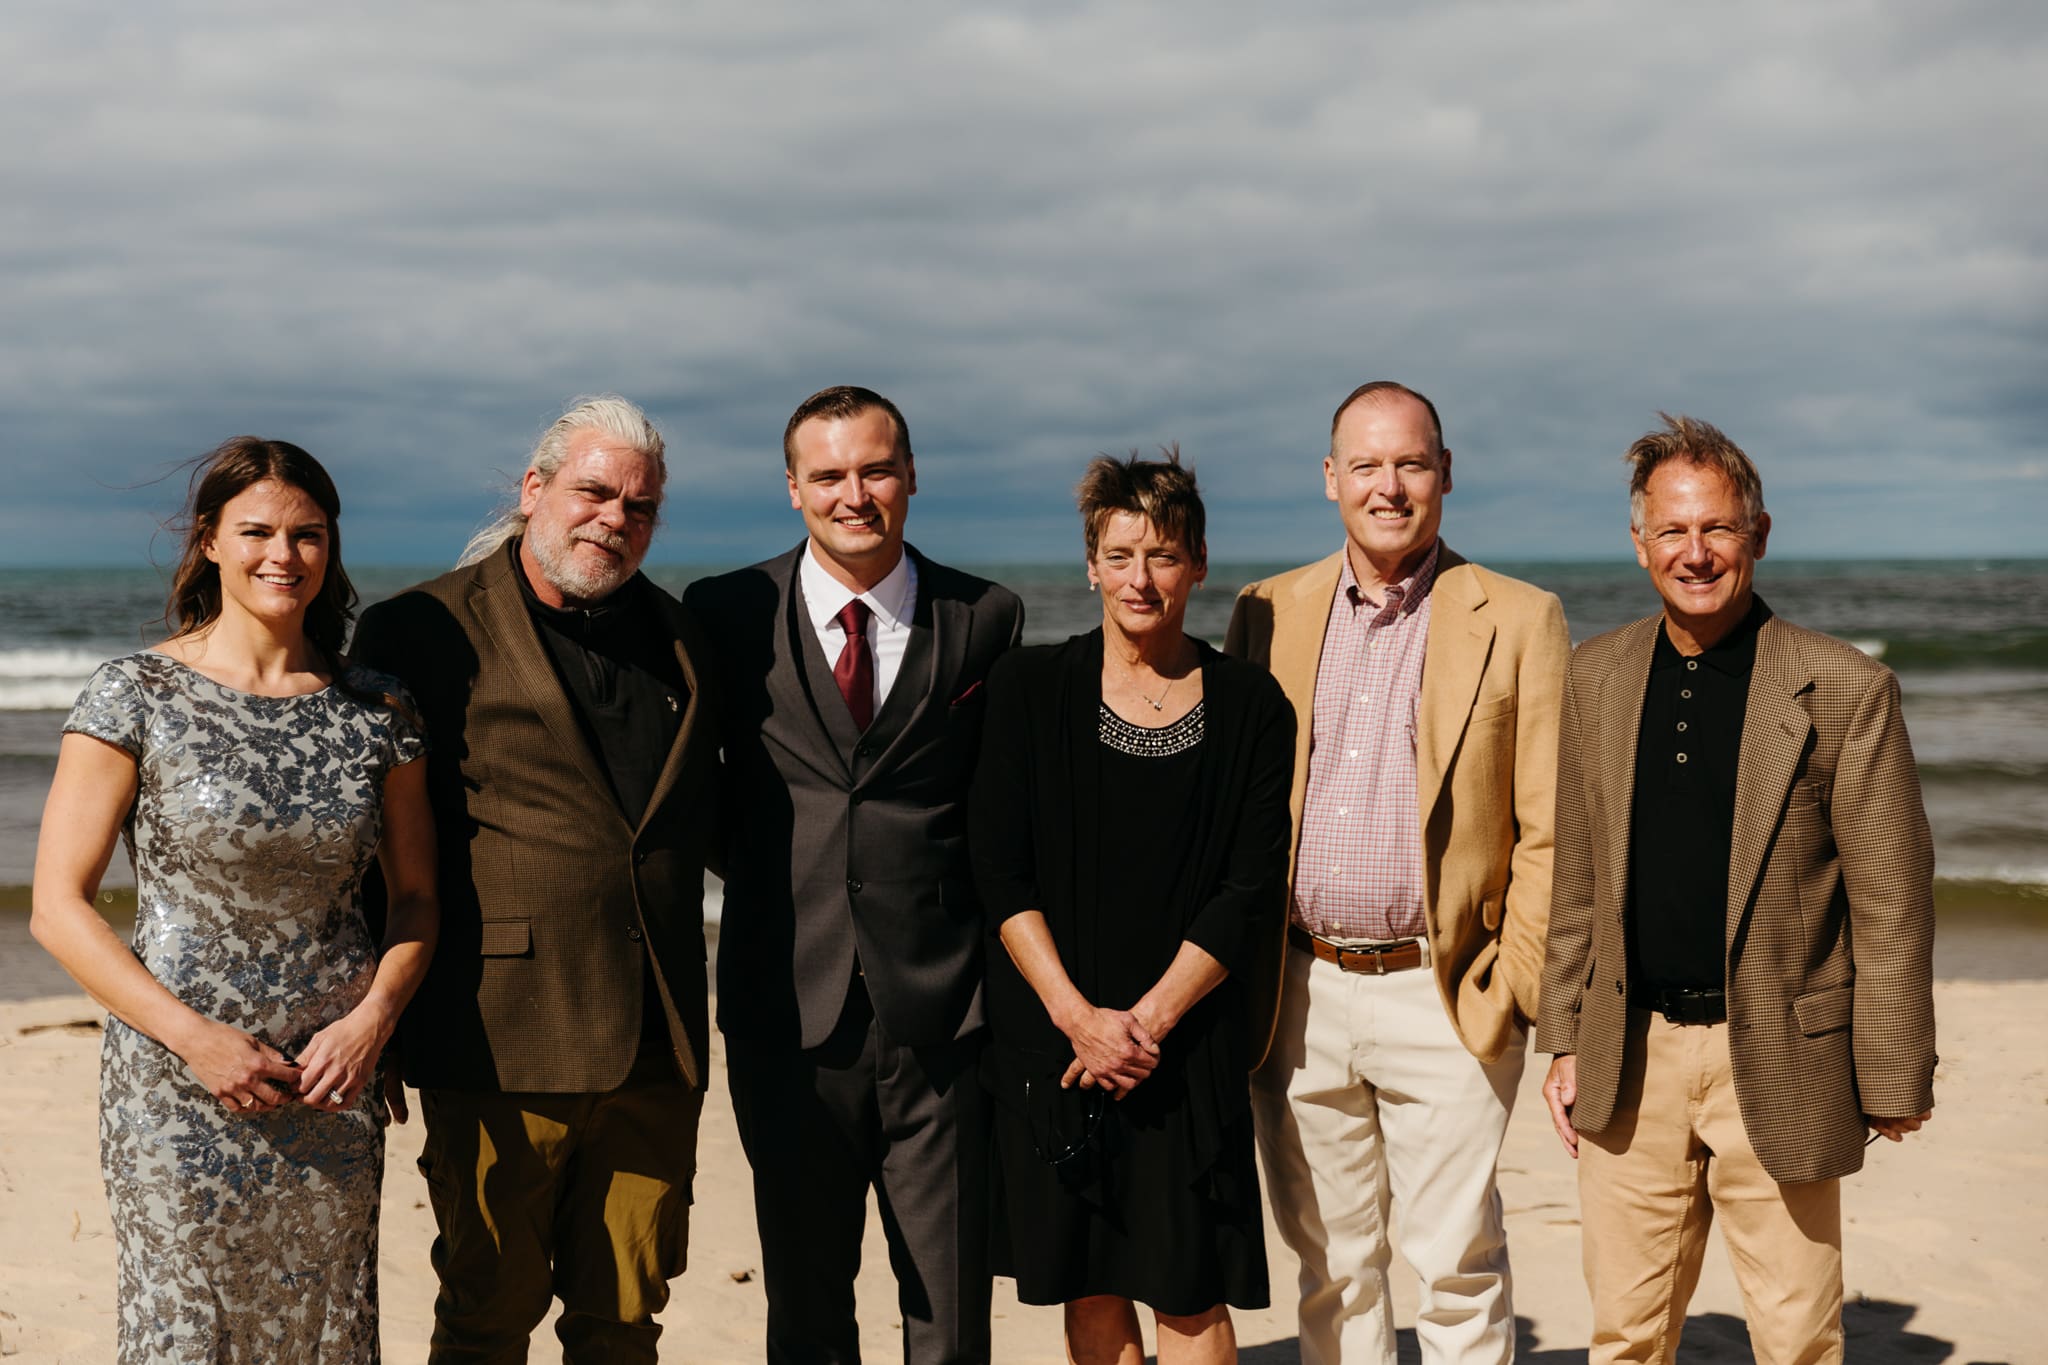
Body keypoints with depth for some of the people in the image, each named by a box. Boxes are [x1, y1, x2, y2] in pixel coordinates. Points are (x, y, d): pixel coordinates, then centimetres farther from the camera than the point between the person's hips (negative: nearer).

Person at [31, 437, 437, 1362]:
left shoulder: (375, 712, 3)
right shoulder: (136, 696, -5)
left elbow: (416, 895, 10)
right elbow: (58, 907, -7)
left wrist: (374, 1017, -8)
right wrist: (195, 1036, -15)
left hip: (333, 1084, 3)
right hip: (178, 1091, -3)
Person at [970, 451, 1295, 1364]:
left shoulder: (1249, 706, 2)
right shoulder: (1030, 688, 2)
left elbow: (1251, 894, -2)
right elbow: (1000, 875, -2)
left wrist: (1148, 1020, -10)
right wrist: (1078, 1016, -11)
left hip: (1189, 1041, -1)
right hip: (1052, 1038, 1)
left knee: (1191, 1289, 0)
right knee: (1090, 1289, 8)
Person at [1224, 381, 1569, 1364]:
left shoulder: (1519, 622, -1)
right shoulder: (1269, 613, 8)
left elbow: (1549, 829, -1)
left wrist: (1520, 984, -8)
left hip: (1440, 996, -3)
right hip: (1300, 996, 3)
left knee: (1458, 1266, 3)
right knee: (1330, 1268, 12)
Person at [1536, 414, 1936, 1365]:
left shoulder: (1845, 689, -7)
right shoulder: (1598, 676, 6)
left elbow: (1891, 903, -5)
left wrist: (1895, 1077, -4)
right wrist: (1565, 1038, 9)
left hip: (1776, 1064, -3)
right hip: (1629, 1068, 4)